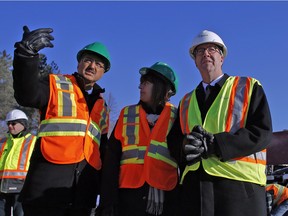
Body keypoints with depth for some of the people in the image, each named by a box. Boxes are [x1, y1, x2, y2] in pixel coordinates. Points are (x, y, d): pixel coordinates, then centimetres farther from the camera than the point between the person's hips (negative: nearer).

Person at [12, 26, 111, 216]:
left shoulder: (101, 106, 22)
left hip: (85, 184, 6)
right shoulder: (57, 85, 5)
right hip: (50, 178, -5)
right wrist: (27, 54, -32)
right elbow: (27, 95, -16)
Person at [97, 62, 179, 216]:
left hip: (166, 198, -1)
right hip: (129, 196, 1)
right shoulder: (127, 115, 11)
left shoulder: (177, 118, 8)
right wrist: (108, 200, -4)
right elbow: (112, 158, 5)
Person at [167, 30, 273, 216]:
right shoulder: (186, 102, 23)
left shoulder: (249, 87, 10)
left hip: (239, 184, -3)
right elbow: (173, 141, 13)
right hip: (194, 185, 3)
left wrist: (213, 144, -15)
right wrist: (187, 144, -12)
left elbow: (262, 132, -3)